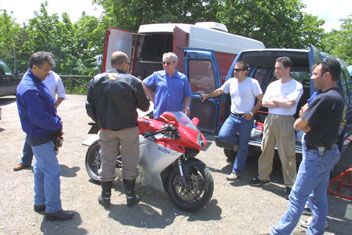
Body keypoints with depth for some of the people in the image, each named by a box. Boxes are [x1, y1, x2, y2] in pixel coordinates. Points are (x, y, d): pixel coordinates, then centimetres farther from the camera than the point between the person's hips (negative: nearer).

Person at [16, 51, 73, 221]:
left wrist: (56, 122, 5)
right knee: (52, 172, -5)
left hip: (43, 136, 11)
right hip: (41, 138, -11)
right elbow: (38, 117, -25)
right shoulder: (29, 89, -23)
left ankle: (40, 203, 32)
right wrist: (57, 125, -13)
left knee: (41, 170, 19)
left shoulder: (36, 83, 10)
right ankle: (53, 210, 4)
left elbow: (48, 107, 17)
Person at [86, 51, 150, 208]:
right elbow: (144, 107, -4)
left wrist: (99, 121, 15)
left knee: (107, 161, 12)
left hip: (106, 129, 3)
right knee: (129, 162, 9)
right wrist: (140, 88, 14)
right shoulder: (133, 81, -10)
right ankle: (130, 196, 19)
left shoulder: (96, 80, 0)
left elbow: (90, 107, 1)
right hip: (128, 129, -3)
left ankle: (105, 197, 22)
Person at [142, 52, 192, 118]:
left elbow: (187, 96, 10)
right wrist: (152, 99, 10)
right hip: (159, 116, 0)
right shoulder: (157, 75, 6)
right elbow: (144, 84, 18)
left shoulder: (183, 78, 6)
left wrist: (186, 107, -8)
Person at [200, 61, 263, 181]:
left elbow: (260, 99, -5)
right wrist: (207, 96, 25)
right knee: (223, 136, -17)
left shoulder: (252, 83, -7)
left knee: (243, 148, 1)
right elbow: (219, 91, 23)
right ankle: (241, 141, 15)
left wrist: (251, 113, -14)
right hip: (232, 116, 4)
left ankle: (236, 172, 14)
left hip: (246, 119, -4)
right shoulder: (231, 82, 7)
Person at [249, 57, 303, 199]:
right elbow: (264, 102, 4)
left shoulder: (296, 86, -3)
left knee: (287, 155, -4)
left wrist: (274, 100, -4)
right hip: (270, 119, 6)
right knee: (266, 150, 12)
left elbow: (290, 103, -18)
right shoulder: (272, 85, 14)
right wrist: (282, 103, -6)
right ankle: (263, 177, 26)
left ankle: (290, 185, 6)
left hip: (285, 121, -5)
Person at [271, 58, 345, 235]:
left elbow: (298, 125, -18)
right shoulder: (338, 97, 7)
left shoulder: (324, 99, -23)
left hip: (317, 155, -9)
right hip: (330, 152, 10)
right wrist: (308, 126, -7)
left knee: (297, 198, -1)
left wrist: (304, 124, 1)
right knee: (320, 197, 18)